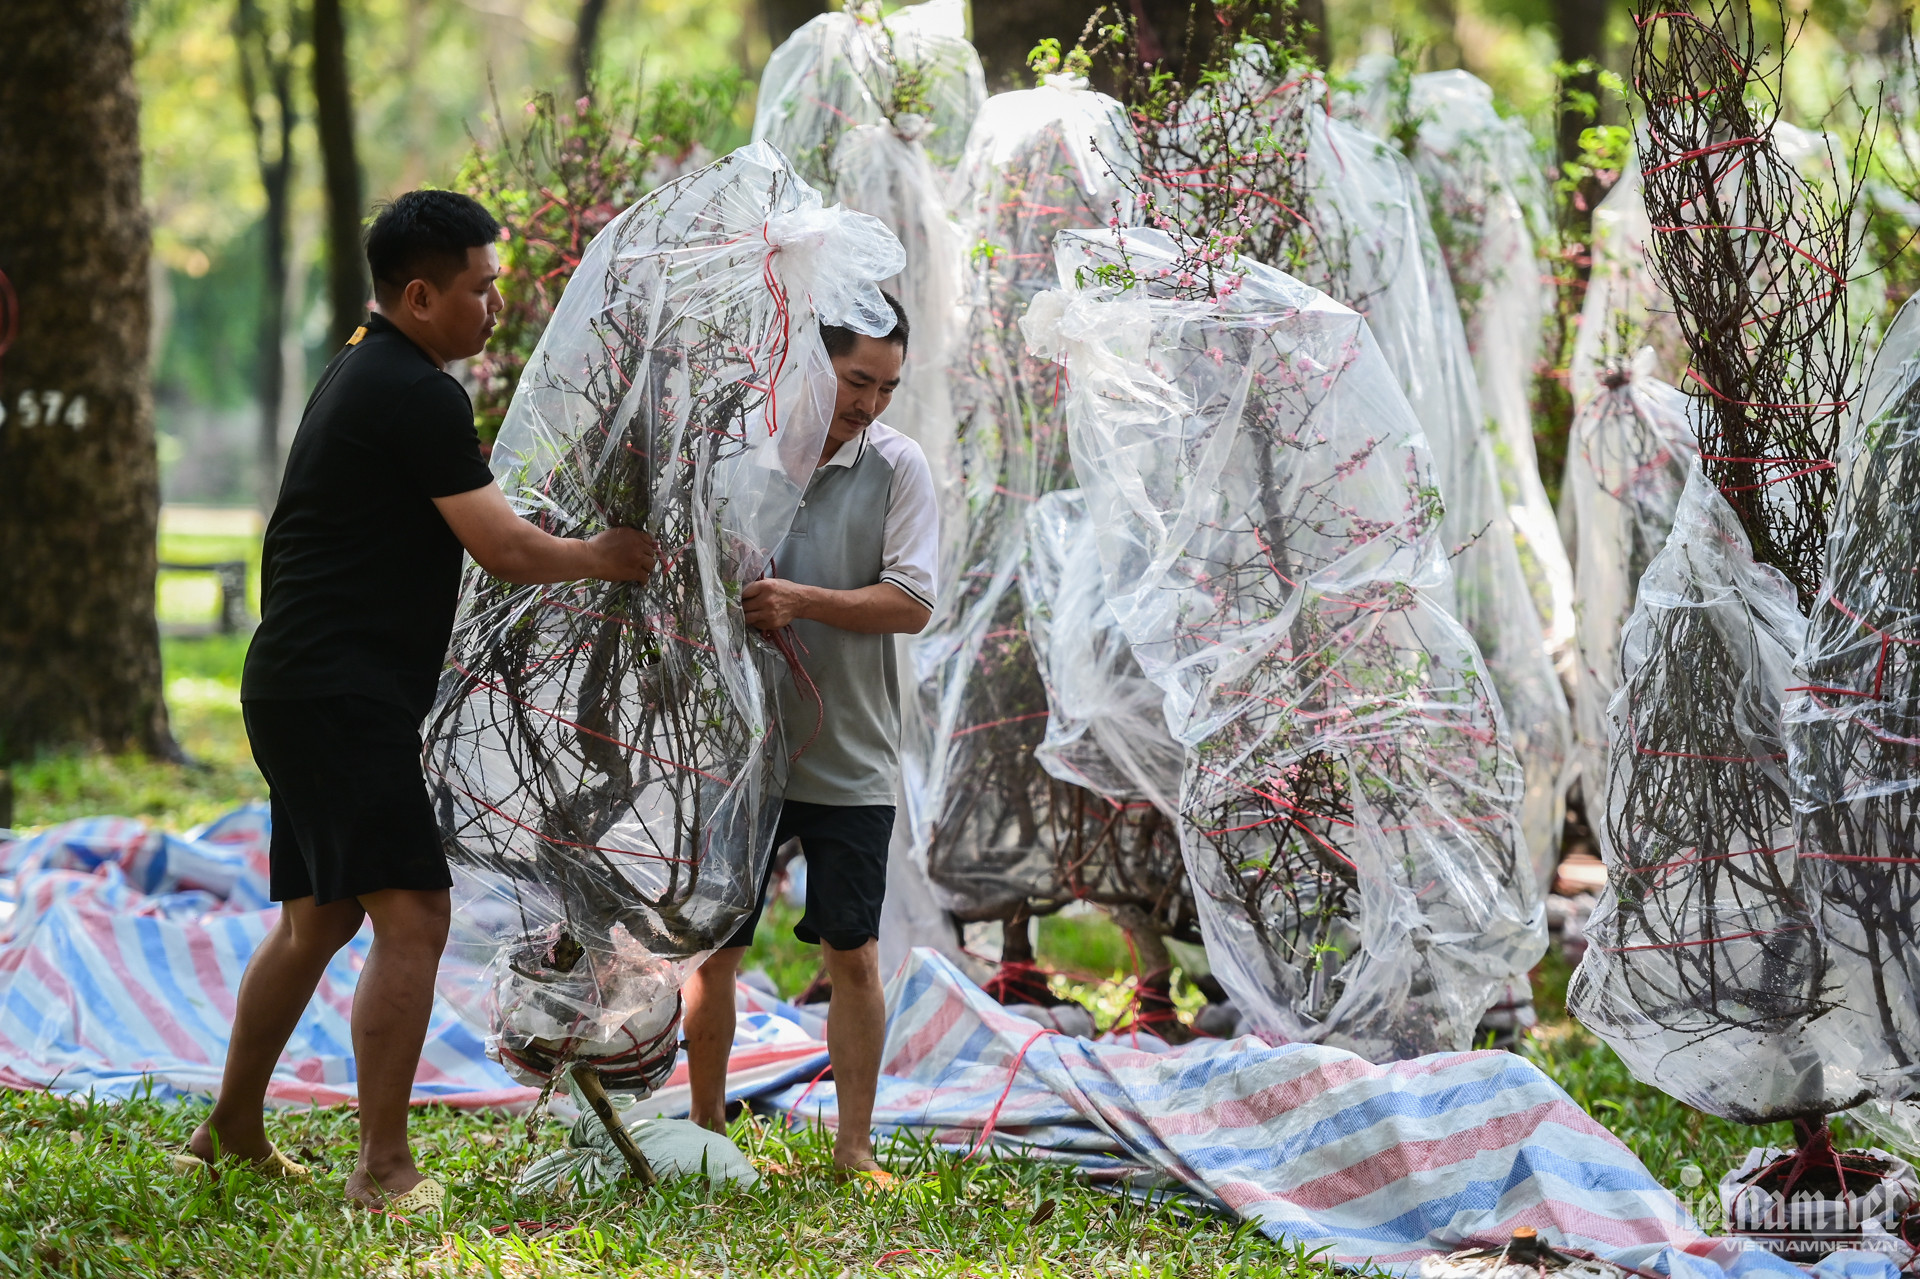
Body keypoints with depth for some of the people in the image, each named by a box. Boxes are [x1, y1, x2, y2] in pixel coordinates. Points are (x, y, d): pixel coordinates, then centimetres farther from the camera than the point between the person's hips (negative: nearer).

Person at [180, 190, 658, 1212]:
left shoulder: (361, 373, 19)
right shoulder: (420, 396, -14)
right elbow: (507, 553, -13)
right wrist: (599, 557, 5)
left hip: (296, 692, 11)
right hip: (346, 696, -11)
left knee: (315, 919, 17)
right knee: (412, 916, -13)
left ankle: (230, 1135, 24)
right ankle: (384, 1169, -16)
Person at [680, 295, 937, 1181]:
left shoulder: (896, 465, -2)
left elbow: (912, 604, -8)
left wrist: (803, 601, -19)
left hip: (848, 761, 0)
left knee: (853, 956, 4)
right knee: (712, 945, 6)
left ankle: (855, 1148, 13)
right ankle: (704, 1131, 21)